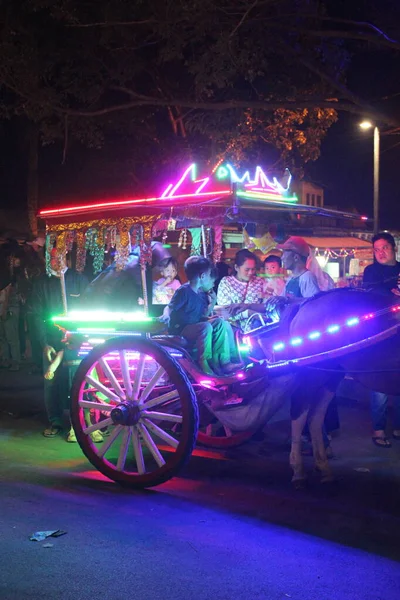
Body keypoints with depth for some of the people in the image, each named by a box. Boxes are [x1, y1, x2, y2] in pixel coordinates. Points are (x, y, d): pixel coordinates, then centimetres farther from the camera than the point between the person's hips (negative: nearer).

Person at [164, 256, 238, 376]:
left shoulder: (202, 294, 12)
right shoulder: (184, 291, -13)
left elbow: (202, 316, 13)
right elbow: (169, 308, -11)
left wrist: (212, 303, 5)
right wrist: (166, 316, -32)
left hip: (193, 327, 8)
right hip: (179, 330, -8)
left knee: (219, 323, -2)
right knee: (206, 327, -31)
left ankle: (223, 361, -3)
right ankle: (204, 365, -25)